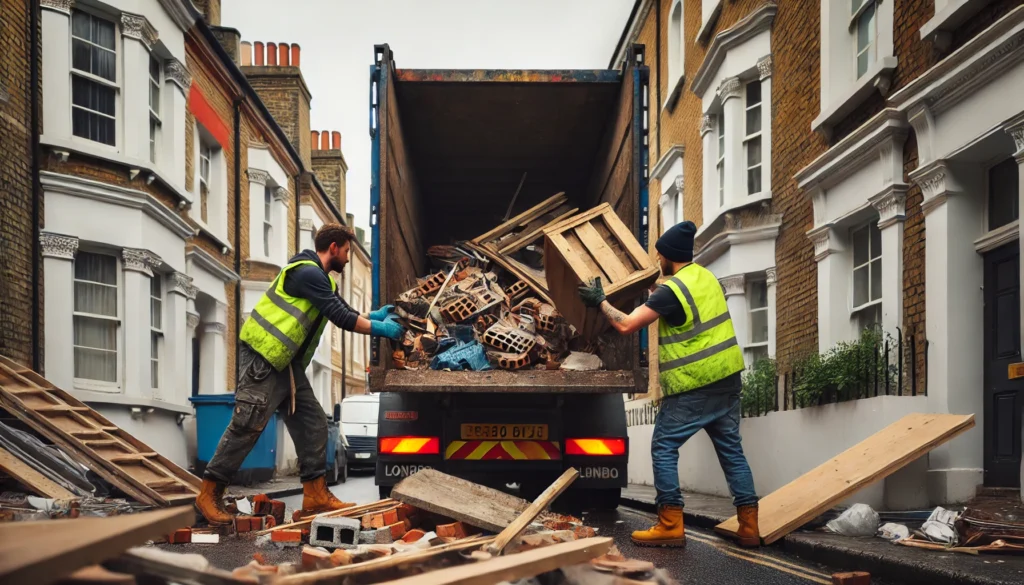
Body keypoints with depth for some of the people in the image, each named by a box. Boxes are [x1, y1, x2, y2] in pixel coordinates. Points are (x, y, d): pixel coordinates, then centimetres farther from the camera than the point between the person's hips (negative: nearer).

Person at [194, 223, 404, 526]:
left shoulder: (321, 278, 17)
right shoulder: (308, 273, -16)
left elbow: (343, 313, 22)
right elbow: (340, 318, -19)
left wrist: (373, 316, 9)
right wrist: (379, 329, -11)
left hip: (287, 363, 10)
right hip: (262, 357, -10)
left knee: (313, 423, 5)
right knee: (247, 426, -8)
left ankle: (316, 495, 8)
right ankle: (210, 493, 1)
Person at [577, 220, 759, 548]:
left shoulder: (672, 289, -15)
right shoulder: (705, 276, 10)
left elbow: (626, 325, -16)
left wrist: (600, 300, -3)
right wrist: (655, 291, 35)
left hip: (694, 386, -8)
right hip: (727, 377, 8)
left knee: (664, 448, 1)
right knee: (731, 450, 11)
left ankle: (671, 526, -2)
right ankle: (749, 527, 10)